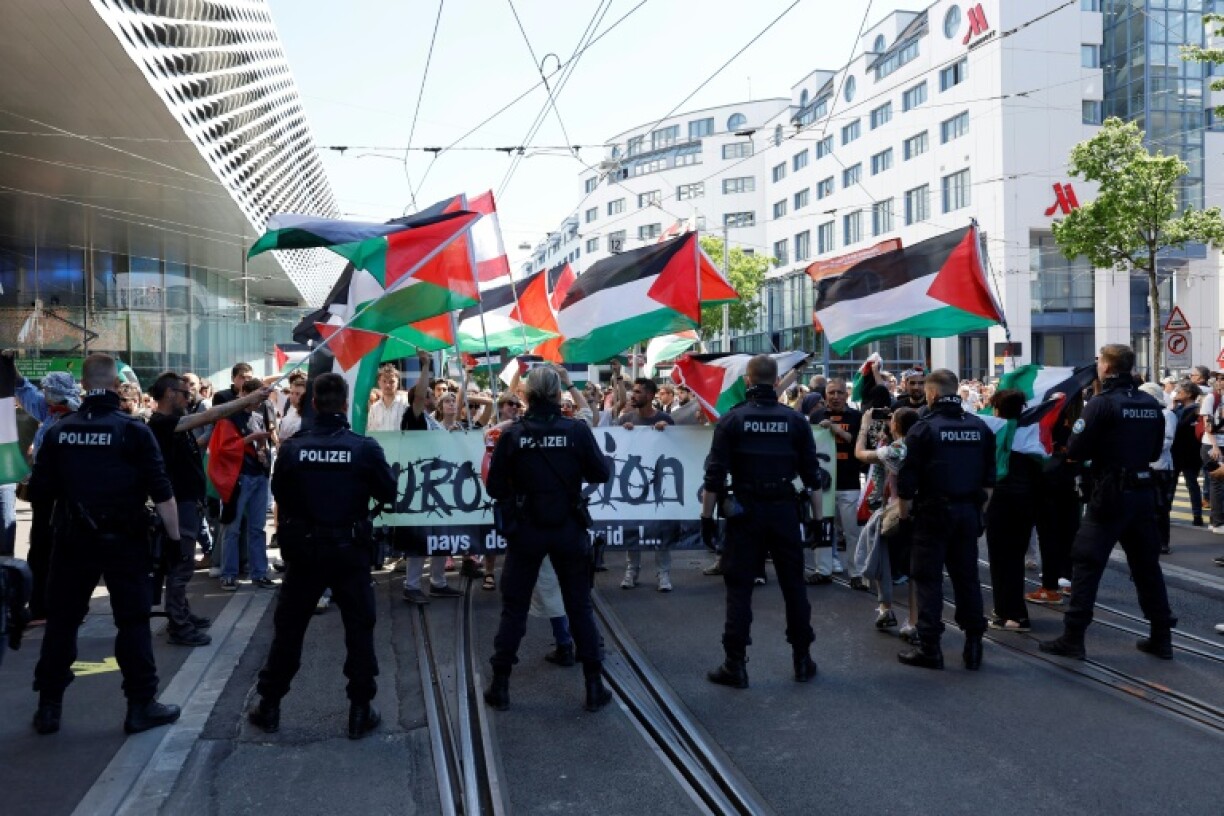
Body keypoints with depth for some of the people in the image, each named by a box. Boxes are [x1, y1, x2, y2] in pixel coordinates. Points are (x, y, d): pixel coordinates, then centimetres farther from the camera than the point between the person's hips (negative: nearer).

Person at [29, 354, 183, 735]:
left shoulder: (60, 431, 1)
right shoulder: (134, 430, -10)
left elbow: (40, 491, 4)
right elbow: (161, 493, -13)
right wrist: (174, 537, -5)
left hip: (73, 540, 3)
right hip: (124, 541, -3)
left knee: (62, 620, 15)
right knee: (133, 621, 5)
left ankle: (48, 706, 21)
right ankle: (141, 706, 9)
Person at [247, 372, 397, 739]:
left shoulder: (292, 447, -8)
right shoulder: (365, 447, -12)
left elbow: (278, 493, 5)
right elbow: (389, 493, -3)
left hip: (303, 547, 2)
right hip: (350, 548, -1)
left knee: (289, 628, 15)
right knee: (359, 629, 10)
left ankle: (269, 706, 24)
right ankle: (360, 711, 13)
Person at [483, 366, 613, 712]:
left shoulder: (512, 435, -9)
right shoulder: (577, 431, -11)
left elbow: (495, 488, -4)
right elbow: (602, 473, -2)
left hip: (526, 531, 0)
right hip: (569, 530, 0)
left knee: (514, 608, 12)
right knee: (580, 607, 12)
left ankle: (500, 686, 18)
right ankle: (594, 686, 15)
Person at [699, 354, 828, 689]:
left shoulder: (731, 420, -5)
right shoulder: (795, 420, 0)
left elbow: (715, 475, -8)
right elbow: (813, 475, 1)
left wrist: (707, 516, -1)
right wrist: (817, 518, 9)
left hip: (745, 511, -1)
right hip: (784, 510, 2)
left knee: (739, 588, 4)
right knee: (794, 585, 12)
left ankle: (735, 665, 7)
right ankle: (802, 660, 21)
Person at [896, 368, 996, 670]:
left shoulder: (924, 428, -10)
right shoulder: (979, 427, 7)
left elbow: (907, 479, -12)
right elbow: (989, 476, 10)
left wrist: (904, 513, 0)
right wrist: (978, 506, 18)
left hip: (934, 512, -5)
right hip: (969, 513, 5)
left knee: (928, 578, 2)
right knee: (967, 577, 12)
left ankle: (929, 648, 3)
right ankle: (973, 647, 15)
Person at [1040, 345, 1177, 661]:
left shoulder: (1101, 403, -13)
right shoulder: (1151, 404, 7)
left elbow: (1075, 451, -14)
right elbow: (1155, 451, 16)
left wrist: (1097, 450, 6)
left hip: (1110, 493, -6)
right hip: (1144, 492, 6)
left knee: (1087, 563, -1)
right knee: (1147, 564, 14)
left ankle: (1072, 638, 0)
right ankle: (1161, 637, 20)